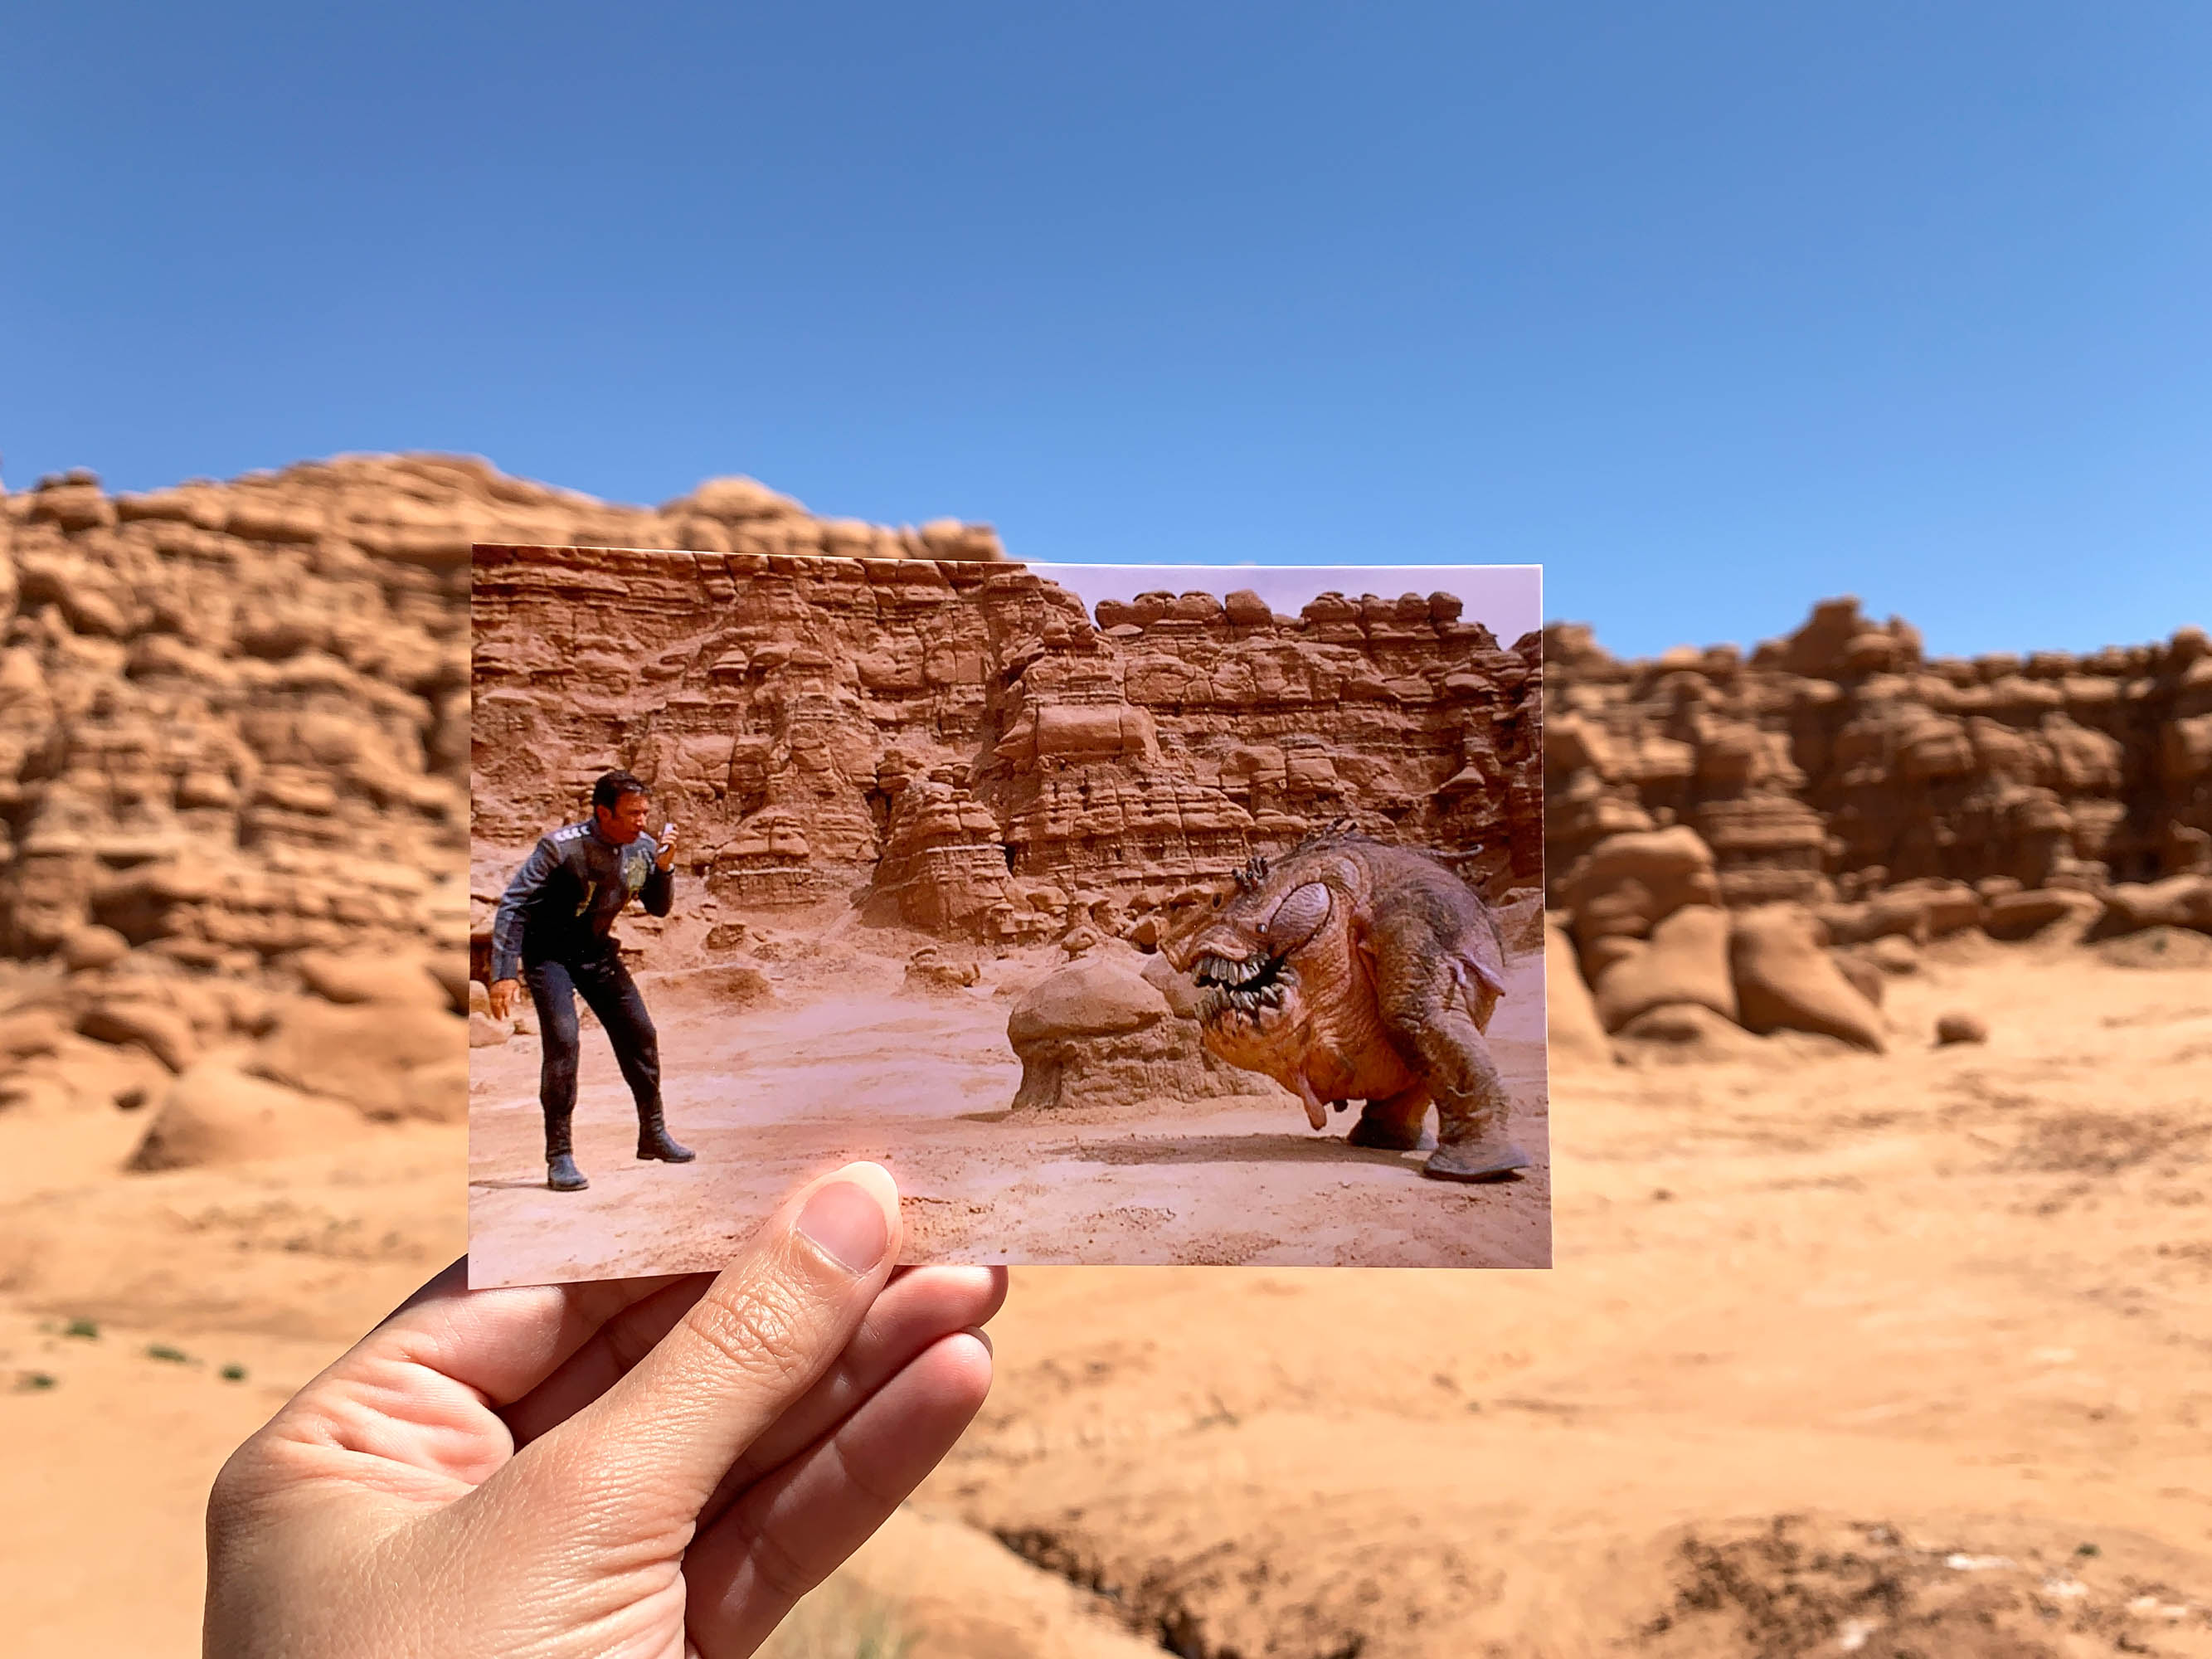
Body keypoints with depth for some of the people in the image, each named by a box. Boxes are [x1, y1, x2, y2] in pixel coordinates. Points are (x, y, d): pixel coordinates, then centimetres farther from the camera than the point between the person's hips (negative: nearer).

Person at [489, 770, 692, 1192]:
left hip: (597, 951, 6)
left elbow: (659, 908, 3)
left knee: (639, 1034, 5)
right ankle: (559, 1157, -11)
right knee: (562, 1039, -21)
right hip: (549, 952, -6)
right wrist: (504, 973, -25)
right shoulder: (561, 847, -24)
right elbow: (513, 906, -20)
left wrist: (664, 867, -17)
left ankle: (653, 1136, 23)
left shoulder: (641, 847, -8)